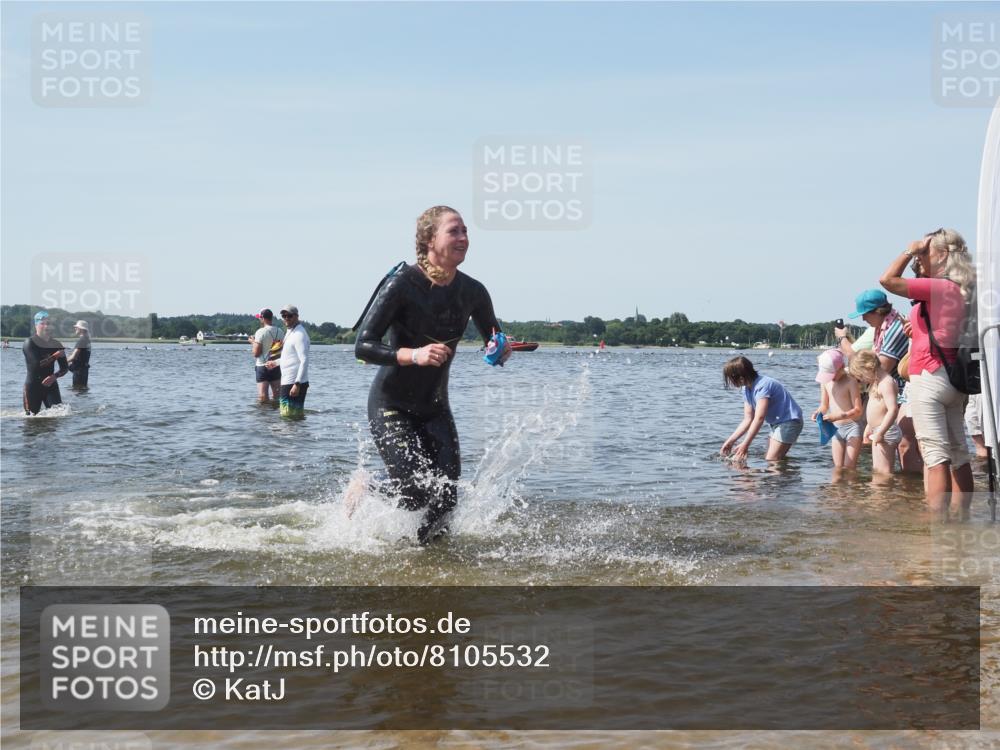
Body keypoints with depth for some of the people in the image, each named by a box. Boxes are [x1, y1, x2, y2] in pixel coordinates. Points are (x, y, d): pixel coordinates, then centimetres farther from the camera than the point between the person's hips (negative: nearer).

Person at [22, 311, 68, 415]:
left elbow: (65, 368, 7)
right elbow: (37, 364, -21)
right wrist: (55, 356, -19)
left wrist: (54, 376, -12)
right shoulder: (29, 343, -7)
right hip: (33, 386, -3)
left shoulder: (57, 345, 6)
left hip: (50, 385, 3)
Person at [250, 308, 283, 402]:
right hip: (277, 366, 5)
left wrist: (253, 342, 4)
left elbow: (256, 353, -14)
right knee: (277, 395, 11)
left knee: (262, 396, -5)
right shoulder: (280, 331, 5)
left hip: (263, 366, -5)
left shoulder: (261, 332, -13)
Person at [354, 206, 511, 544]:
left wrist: (501, 349, -14)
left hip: (435, 407, 5)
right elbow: (362, 347, -21)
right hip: (391, 405, -5)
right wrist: (413, 355, -36)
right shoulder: (402, 284, -19)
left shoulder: (472, 292, -4)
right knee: (415, 494, -15)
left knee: (445, 498, -5)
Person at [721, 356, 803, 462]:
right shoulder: (746, 389, 3)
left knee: (771, 461, -15)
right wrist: (730, 441, 0)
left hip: (789, 421, -10)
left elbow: (759, 418, -32)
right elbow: (748, 419, 5)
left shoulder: (762, 386, -26)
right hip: (776, 423, 10)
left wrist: (745, 445, -34)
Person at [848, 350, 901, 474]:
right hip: (877, 431, 11)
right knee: (876, 470, 15)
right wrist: (869, 427, 25)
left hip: (885, 432, -11)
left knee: (884, 471, -10)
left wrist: (880, 432, -27)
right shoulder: (876, 382, 14)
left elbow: (893, 409, -27)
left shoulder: (886, 383, -19)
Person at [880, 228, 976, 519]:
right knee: (958, 455, 11)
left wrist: (910, 251, -7)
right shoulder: (960, 290, 13)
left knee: (936, 457, -11)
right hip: (954, 378, 9)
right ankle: (962, 521, 17)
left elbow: (888, 280, -19)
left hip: (929, 377, -9)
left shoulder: (938, 287, -13)